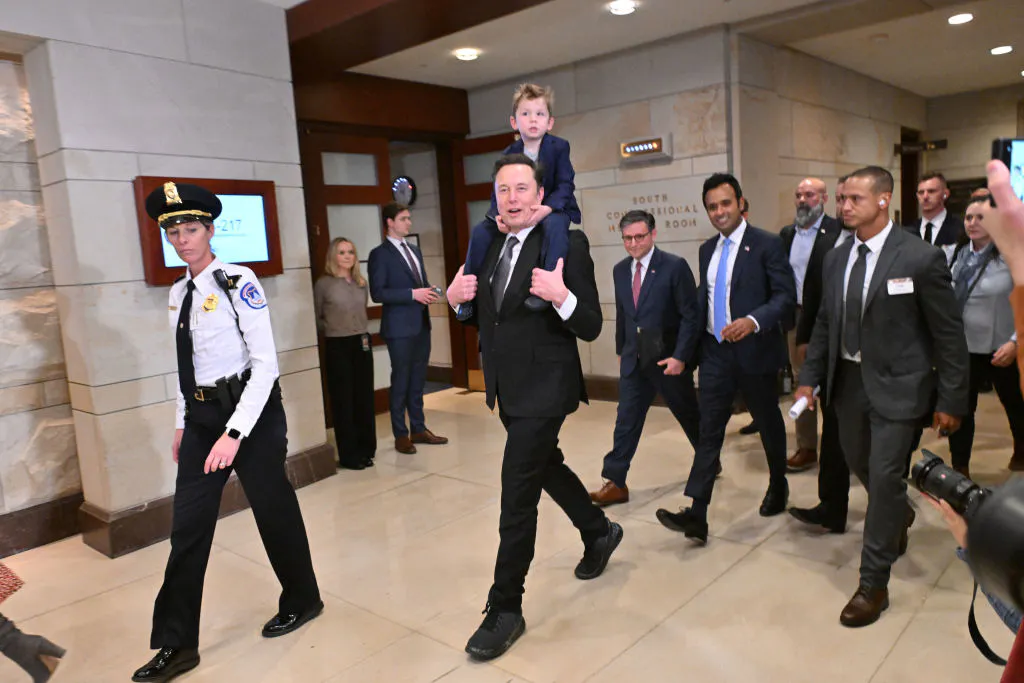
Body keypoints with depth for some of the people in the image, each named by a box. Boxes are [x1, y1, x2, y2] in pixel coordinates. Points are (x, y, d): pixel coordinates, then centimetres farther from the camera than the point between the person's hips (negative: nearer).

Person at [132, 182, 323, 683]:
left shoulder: (237, 282, -14)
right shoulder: (179, 293, 8)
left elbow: (266, 363, -18)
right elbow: (188, 364, 16)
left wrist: (235, 432, -21)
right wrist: (183, 423, 16)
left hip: (250, 409, -7)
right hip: (201, 415, 7)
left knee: (273, 510, 10)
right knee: (188, 526, 9)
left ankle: (302, 600, 35)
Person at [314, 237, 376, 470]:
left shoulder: (361, 283, 9)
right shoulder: (323, 284, -6)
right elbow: (316, 318, 1)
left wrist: (360, 331, 9)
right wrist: (333, 330, -1)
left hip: (362, 344, 5)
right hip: (338, 347, -5)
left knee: (365, 398, 8)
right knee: (343, 401, 1)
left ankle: (366, 449, 19)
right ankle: (349, 455, 9)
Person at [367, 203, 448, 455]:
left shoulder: (414, 250, 17)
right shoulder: (380, 254, -7)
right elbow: (377, 293, -14)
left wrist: (429, 293, 0)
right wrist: (412, 294, -20)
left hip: (422, 324, 7)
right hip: (400, 327, -7)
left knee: (418, 380, 13)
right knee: (400, 381, 1)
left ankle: (419, 429, 23)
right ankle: (401, 435, 11)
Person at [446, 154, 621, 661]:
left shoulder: (568, 244, -14)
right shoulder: (488, 248, 6)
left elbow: (591, 328, -17)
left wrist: (560, 296, -36)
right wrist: (456, 296, -6)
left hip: (543, 389, -8)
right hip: (508, 388, 8)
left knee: (517, 497, -4)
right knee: (546, 467, 25)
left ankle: (504, 610, 13)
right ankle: (599, 532, 51)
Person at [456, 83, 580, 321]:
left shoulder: (559, 147, -10)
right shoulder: (509, 154, -1)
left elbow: (565, 185, -15)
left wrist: (546, 208, -36)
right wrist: (499, 214, -27)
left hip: (553, 209, -3)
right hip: (517, 213, 4)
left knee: (555, 224, -41)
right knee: (480, 230, -15)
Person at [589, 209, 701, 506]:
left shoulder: (675, 266, -12)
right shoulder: (620, 270, 5)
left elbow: (690, 315, -12)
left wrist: (680, 356, -17)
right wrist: (621, 350, 17)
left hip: (668, 359, -4)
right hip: (633, 360, 4)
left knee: (689, 416, 14)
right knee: (626, 421, 3)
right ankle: (615, 482, 8)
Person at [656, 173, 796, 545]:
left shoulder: (767, 244, -8)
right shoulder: (707, 249, 10)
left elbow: (786, 297, -13)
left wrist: (753, 321, -30)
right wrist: (695, 342, 12)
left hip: (754, 351, -4)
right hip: (715, 351, 4)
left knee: (768, 423, 15)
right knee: (708, 431, -3)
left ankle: (778, 486, 40)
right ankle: (696, 514, -6)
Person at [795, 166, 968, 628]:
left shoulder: (920, 257, -14)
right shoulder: (836, 258, 3)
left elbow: (949, 334, -10)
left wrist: (951, 400, -9)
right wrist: (809, 378, 5)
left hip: (896, 383, -6)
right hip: (848, 378, 6)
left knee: (885, 477, -4)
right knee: (860, 465, 21)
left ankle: (873, 584, 11)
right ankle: (899, 514, 54)